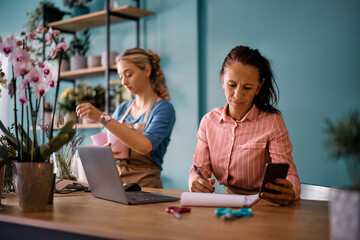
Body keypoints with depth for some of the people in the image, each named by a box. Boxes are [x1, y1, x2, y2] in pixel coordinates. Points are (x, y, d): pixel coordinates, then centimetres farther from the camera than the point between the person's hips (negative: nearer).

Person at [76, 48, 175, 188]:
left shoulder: (164, 109, -5)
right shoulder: (122, 109, 13)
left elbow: (145, 146, -22)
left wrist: (103, 118, -25)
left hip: (145, 186, -4)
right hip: (115, 183, 5)